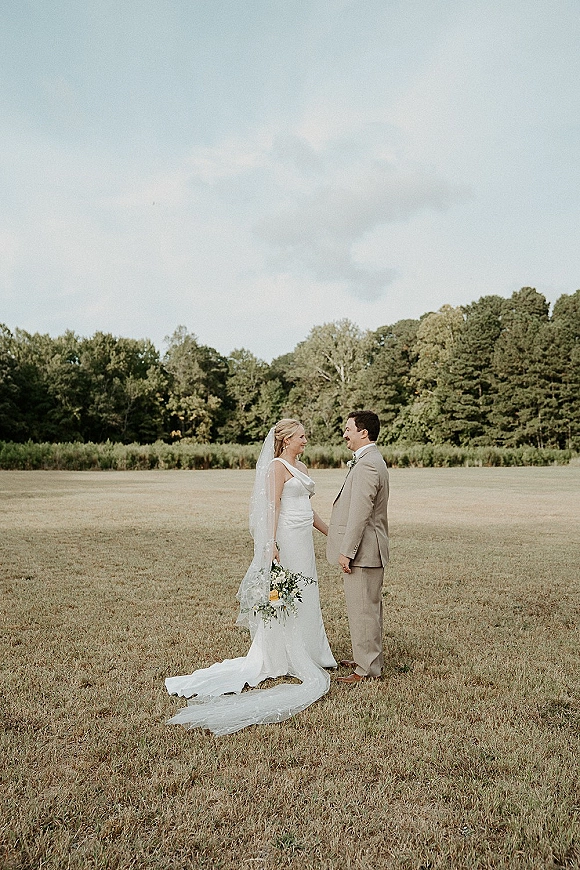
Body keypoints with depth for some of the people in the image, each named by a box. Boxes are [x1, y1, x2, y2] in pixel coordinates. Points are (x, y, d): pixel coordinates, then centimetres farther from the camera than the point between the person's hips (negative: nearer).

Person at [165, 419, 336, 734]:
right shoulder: (277, 466, -11)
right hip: (287, 536, -9)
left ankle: (308, 654, 27)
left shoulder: (301, 467, 16)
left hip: (304, 537, 9)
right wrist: (272, 544, -26)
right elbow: (273, 506, -19)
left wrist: (330, 531, 23)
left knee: (305, 596, 15)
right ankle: (283, 659, 11)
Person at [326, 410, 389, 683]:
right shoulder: (371, 460, 15)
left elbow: (360, 514, -24)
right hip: (369, 549, 11)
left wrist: (347, 552, -20)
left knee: (363, 609, -1)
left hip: (363, 549, -11)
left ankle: (367, 669, 10)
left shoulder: (366, 465, -20)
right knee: (368, 607, 20)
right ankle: (366, 657, 33)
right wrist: (346, 547, 22)